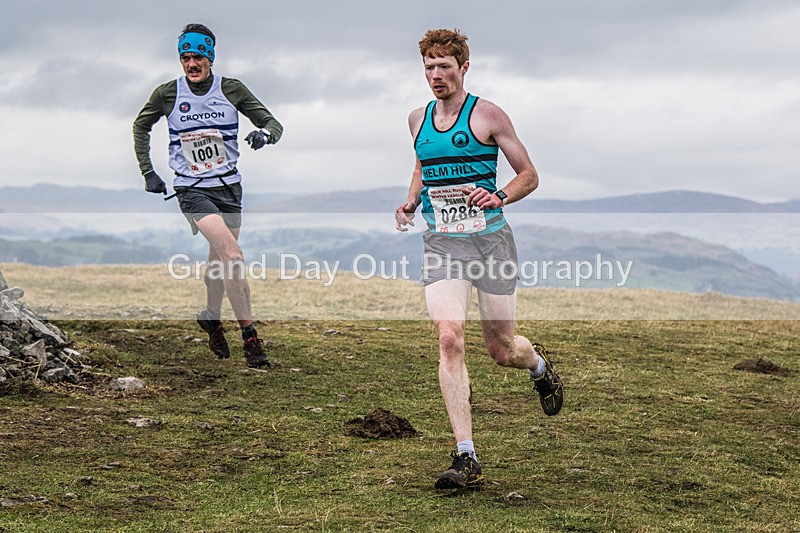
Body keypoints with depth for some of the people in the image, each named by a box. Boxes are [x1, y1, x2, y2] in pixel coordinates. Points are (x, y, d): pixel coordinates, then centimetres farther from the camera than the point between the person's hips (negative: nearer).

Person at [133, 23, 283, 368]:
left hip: (228, 186, 3)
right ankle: (250, 337, -17)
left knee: (219, 262, 13)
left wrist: (264, 133, -22)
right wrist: (147, 172, 11)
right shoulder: (168, 94, -3)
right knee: (233, 256, -22)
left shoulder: (232, 90, -2)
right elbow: (141, 126, 16)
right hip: (192, 190, -3)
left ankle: (211, 317, 42)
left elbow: (274, 125, 2)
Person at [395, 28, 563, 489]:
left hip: (490, 239, -3)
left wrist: (499, 197, -18)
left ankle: (538, 362, 46)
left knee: (502, 351, 5)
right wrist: (412, 202, 10)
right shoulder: (417, 119, 10)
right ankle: (466, 457, -17)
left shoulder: (488, 115, -4)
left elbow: (529, 177, 1)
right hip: (441, 243, 3)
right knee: (449, 337, -17)